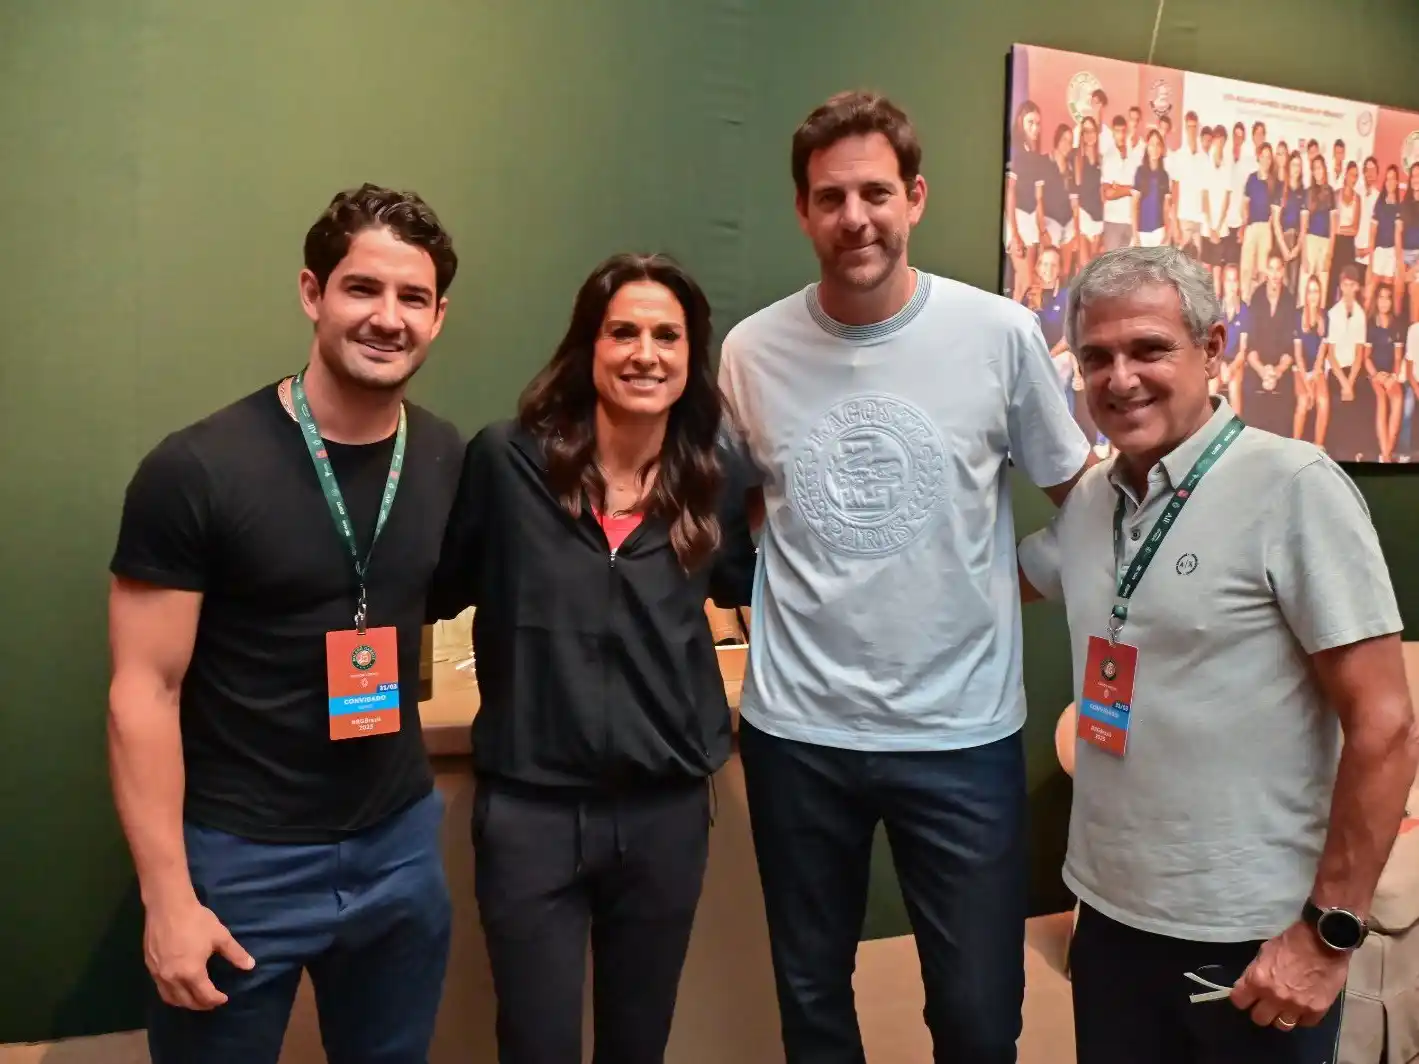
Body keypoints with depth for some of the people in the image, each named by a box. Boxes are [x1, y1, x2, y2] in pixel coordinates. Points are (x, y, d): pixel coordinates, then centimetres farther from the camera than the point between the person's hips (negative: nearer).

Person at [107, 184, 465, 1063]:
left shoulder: (451, 460, -1)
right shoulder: (196, 470, -15)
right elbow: (146, 691, -13)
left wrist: (413, 795, 8)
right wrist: (167, 896, -14)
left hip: (401, 841, 4)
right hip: (241, 858, -4)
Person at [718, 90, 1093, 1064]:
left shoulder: (1001, 334, -6)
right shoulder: (749, 352, -2)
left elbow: (1084, 500, 6)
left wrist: (1006, 580, -2)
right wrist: (771, 599, 3)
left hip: (964, 730, -1)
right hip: (796, 729, 2)